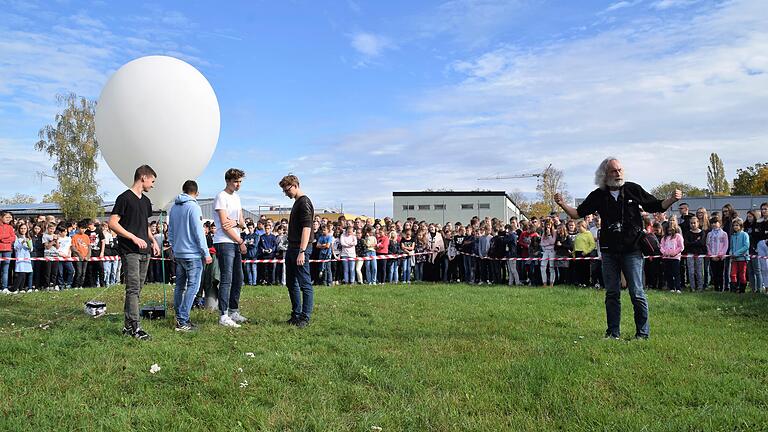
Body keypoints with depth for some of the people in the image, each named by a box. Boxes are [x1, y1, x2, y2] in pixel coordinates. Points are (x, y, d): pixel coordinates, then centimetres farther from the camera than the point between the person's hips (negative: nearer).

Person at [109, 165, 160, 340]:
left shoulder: (146, 201, 18)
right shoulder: (125, 198, -7)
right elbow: (112, 223, -12)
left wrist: (153, 240, 12)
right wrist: (133, 237, -17)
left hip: (144, 251, 8)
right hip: (129, 251, -8)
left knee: (137, 289, 9)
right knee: (133, 288, -10)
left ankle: (128, 326, 15)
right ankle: (134, 327, -9)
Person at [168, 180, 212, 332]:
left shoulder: (173, 208, 10)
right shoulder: (193, 207, -12)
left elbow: (170, 232, 15)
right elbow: (198, 232, -15)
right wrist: (206, 254, -11)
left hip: (178, 254, 8)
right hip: (192, 254, -8)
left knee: (180, 286, 14)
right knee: (193, 287, -5)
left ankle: (179, 318, 19)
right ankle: (182, 322, -9)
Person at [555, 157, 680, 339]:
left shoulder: (633, 189, 1)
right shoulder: (598, 196, 5)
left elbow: (656, 206, 8)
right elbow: (578, 213, 10)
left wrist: (672, 199, -9)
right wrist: (563, 205, -5)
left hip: (632, 249, -2)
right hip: (609, 251, 2)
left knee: (637, 293, 0)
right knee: (612, 293, 9)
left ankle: (643, 332, 13)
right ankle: (613, 332, 18)